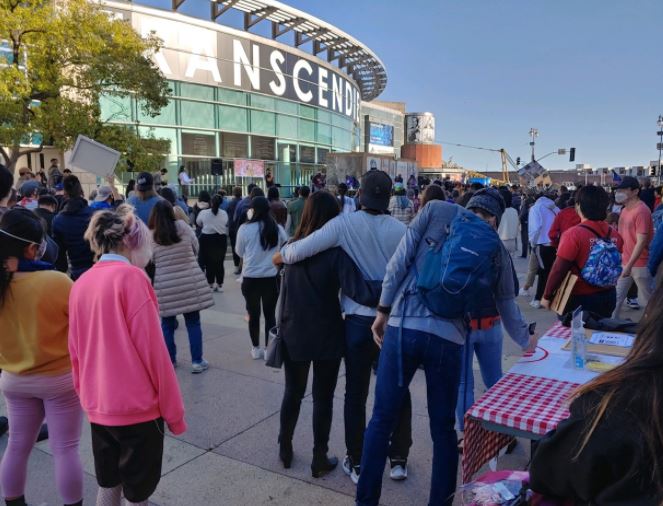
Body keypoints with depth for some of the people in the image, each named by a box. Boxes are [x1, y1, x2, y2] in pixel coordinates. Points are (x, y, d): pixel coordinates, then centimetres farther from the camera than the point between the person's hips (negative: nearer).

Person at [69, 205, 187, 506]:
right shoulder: (131, 277, -15)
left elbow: (76, 352, 11)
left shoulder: (81, 284, 4)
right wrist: (174, 411, -8)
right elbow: (152, 349, -16)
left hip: (97, 407, 7)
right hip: (137, 406, -6)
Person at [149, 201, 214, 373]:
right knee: (193, 323, 8)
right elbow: (196, 248, 5)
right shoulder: (183, 226, -4)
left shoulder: (150, 236, -3)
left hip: (166, 286, 0)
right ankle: (197, 361, 12)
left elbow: (150, 262, 4)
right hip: (190, 282, 0)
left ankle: (170, 360, 23)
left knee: (167, 324, 14)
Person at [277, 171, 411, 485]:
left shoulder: (345, 224, -11)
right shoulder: (400, 229, -5)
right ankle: (398, 460, 28)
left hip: (360, 320, -2)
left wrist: (280, 255, 4)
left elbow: (299, 251, -16)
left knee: (356, 394, 12)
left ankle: (356, 463, 23)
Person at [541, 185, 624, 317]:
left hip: (580, 299, -5)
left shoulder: (574, 234, -20)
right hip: (608, 297, 5)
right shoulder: (614, 235, -3)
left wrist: (547, 296, -7)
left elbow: (558, 270, -18)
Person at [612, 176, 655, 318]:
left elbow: (641, 242, -23)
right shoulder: (625, 210, 9)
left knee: (647, 301, 6)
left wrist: (629, 265, -24)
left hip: (640, 264, -8)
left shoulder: (642, 211, -18)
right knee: (616, 298, 10)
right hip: (624, 262, 8)